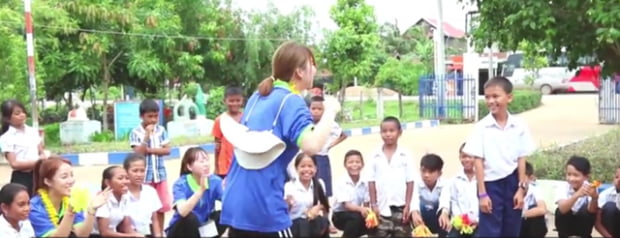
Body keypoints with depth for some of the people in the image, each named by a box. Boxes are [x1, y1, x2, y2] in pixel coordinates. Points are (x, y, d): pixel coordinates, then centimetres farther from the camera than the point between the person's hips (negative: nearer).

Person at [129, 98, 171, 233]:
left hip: (160, 175, 3)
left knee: (161, 208, 8)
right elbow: (138, 153, -16)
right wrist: (147, 135, -20)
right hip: (144, 177, -3)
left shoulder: (161, 130, 2)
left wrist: (150, 150, -13)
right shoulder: (136, 132, -7)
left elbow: (167, 150, -3)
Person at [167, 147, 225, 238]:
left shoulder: (215, 181, -12)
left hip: (203, 229, 3)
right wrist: (201, 189, -45)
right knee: (190, 216, -33)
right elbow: (183, 212, -39)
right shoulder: (180, 184, -21)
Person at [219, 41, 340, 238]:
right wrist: (330, 111, -13)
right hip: (263, 206, -8)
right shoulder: (291, 101, -10)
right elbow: (312, 145, -24)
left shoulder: (257, 97, 13)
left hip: (235, 203, 8)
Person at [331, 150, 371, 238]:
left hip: (358, 216, 5)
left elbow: (366, 204, -8)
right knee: (356, 217, -32)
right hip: (340, 216, -5)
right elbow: (346, 205, -24)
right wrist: (361, 209, -43)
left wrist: (366, 211, -32)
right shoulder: (342, 182, -17)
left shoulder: (365, 183, -8)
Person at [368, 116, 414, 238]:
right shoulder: (375, 156, 0)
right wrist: (374, 205, -3)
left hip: (400, 207, -1)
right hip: (381, 207, 1)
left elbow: (410, 182, -2)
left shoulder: (406, 155, -3)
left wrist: (407, 205, -5)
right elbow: (371, 182, 1)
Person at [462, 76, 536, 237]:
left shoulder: (519, 126, 0)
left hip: (512, 182, 3)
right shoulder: (481, 127, -7)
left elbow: (521, 159, 2)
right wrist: (482, 193, -9)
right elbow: (478, 161, -7)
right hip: (491, 183, -2)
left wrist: (521, 188, -1)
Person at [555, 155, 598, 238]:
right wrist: (576, 195, -56)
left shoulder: (589, 188, -20)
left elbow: (592, 211, -32)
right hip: (567, 224, 0)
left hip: (583, 224, 0)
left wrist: (595, 198, -53)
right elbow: (562, 209, -39)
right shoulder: (562, 188, -21)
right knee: (560, 211, -31)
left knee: (587, 209, -29)